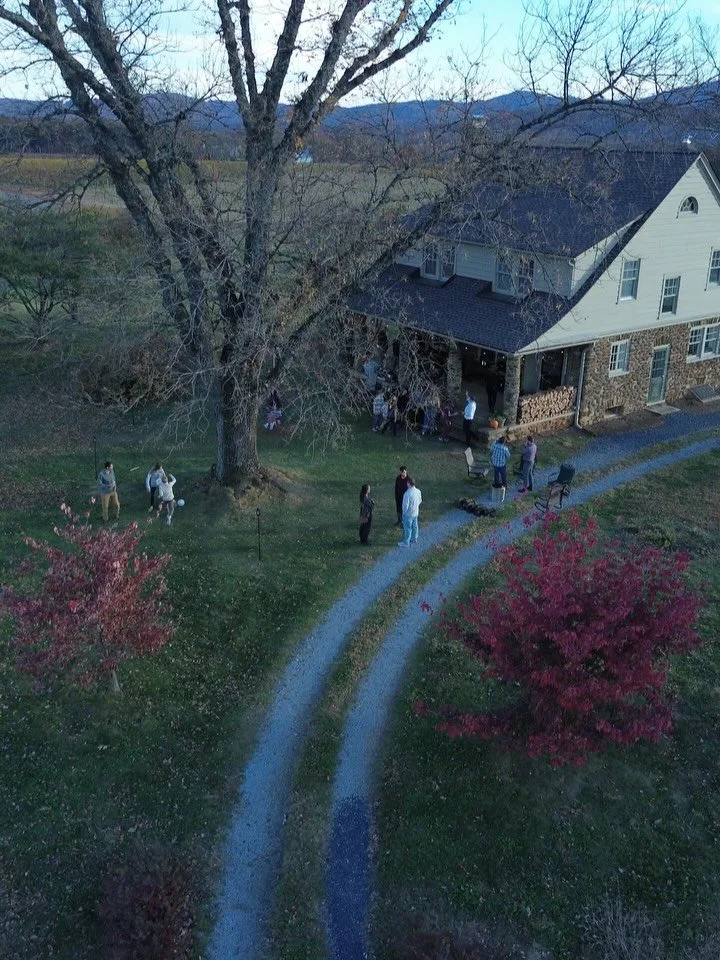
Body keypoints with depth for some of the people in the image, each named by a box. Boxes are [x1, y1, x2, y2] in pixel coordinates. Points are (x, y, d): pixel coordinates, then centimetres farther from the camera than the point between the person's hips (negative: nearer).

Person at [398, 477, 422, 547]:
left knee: (407, 528, 6)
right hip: (416, 512, 7)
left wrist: (404, 512, -8)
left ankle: (406, 543, 17)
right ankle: (414, 539, 39)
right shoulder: (418, 491, -7)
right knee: (414, 526, 22)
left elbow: (405, 505, -25)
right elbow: (420, 501, 8)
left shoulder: (407, 493, -30)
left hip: (408, 514, -7)